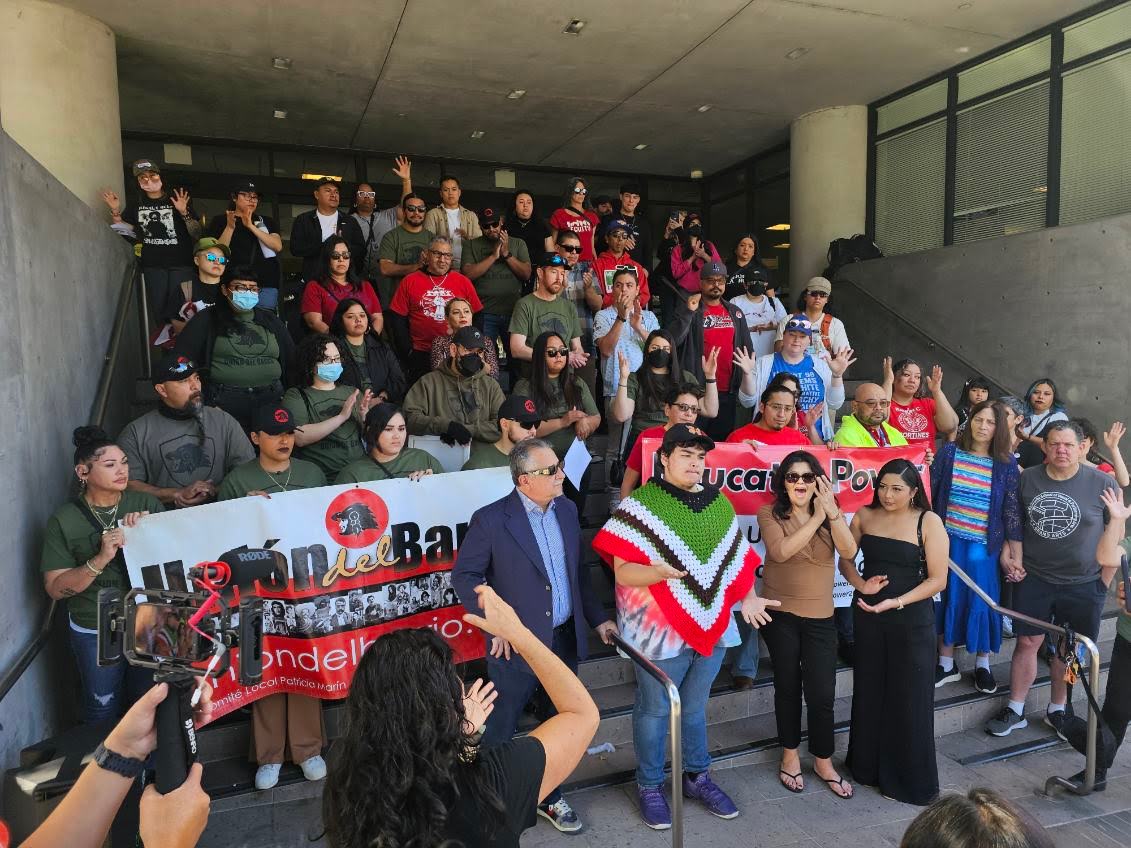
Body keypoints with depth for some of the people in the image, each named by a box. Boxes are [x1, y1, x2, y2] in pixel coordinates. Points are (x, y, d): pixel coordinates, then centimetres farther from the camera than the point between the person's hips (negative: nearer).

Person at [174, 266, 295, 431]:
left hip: (271, 399, 3)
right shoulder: (207, 320, 5)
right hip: (223, 402, -3)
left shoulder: (271, 321, 16)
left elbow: (291, 359, 15)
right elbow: (182, 357, 0)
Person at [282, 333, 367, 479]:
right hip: (322, 477, -3)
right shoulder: (296, 395, 6)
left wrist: (365, 416, -7)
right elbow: (299, 437, -11)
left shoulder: (352, 392, 17)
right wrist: (341, 417, -15)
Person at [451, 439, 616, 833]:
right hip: (517, 643, -5)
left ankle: (549, 798, 42)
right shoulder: (491, 519, -17)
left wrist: (597, 617, 8)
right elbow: (465, 575, -12)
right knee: (498, 730, 12)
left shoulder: (566, 509, 2)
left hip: (566, 639, 6)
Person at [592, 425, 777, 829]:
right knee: (655, 709, 10)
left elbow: (737, 558, 11)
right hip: (660, 629, -5)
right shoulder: (641, 503, -13)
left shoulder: (719, 503, 5)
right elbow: (623, 571, -18)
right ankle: (649, 787, 29)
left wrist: (748, 597, -6)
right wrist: (659, 572, -36)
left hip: (712, 623, 5)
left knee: (695, 706, 22)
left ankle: (698, 776, 39)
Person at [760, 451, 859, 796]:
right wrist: (816, 517, -22)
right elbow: (780, 551, -23)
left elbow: (849, 552, -13)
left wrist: (832, 512, -24)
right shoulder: (770, 514, -6)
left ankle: (823, 761, 23)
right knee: (788, 687, 11)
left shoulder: (831, 514, 2)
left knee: (822, 693, 1)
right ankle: (790, 755, 31)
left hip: (820, 617, 2)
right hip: (781, 615, -2)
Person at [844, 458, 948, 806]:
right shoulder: (865, 516, 3)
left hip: (911, 619, -3)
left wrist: (896, 602, -20)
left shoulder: (928, 522, -8)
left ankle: (911, 781, 21)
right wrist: (861, 585, -11)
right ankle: (868, 767, 31)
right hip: (867, 615, 4)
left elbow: (938, 580, -10)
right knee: (869, 693, 13)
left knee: (909, 699, 5)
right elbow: (845, 559, 9)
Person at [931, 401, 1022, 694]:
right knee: (948, 599, 9)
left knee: (982, 602, 7)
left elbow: (1012, 510, -1)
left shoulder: (1006, 463, -1)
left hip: (983, 545, 0)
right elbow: (929, 492, 1)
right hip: (948, 540, 1)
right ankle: (946, 664, 22)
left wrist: (1014, 552, -2)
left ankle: (982, 664, 28)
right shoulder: (949, 452, -1)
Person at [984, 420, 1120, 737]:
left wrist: (1104, 581, -3)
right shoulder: (1026, 479, -1)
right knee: (1027, 642, 4)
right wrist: (1010, 560, 0)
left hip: (1083, 584, -1)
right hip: (1033, 579, 1)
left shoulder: (1102, 484, -6)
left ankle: (1057, 710, 28)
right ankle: (1015, 711, 16)